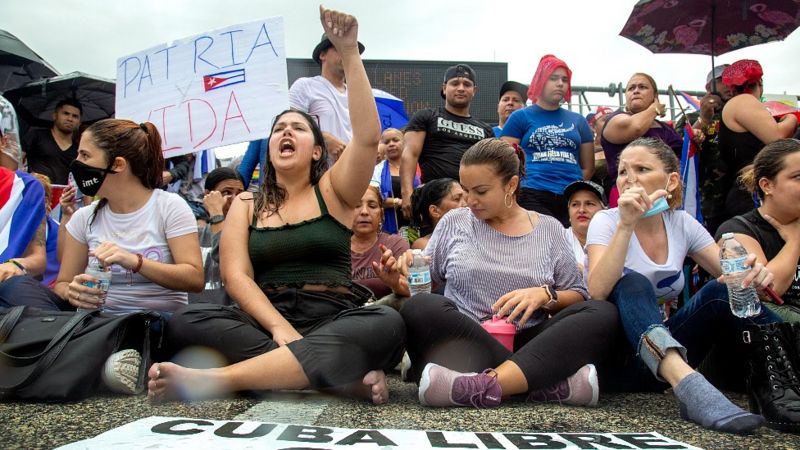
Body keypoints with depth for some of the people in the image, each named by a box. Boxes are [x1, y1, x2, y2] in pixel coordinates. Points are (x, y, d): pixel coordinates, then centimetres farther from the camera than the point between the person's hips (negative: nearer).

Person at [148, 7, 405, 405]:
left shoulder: (332, 190, 11)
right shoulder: (246, 205, 15)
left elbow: (368, 135, -7)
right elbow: (236, 276, 0)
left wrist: (349, 54, -11)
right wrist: (280, 328, -18)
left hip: (335, 320, -1)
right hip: (265, 321, 1)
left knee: (387, 324, -34)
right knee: (186, 322, -26)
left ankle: (214, 379, -40)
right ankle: (343, 375, -34)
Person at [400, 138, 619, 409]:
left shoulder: (549, 228, 11)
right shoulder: (454, 222, 11)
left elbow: (578, 297, 11)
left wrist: (545, 295, -9)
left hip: (528, 345, 1)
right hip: (463, 344, 0)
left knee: (603, 313, -23)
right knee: (419, 307, -31)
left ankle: (483, 387, -39)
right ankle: (552, 383, -31)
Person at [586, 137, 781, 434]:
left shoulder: (682, 223, 3)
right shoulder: (606, 221, -9)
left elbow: (732, 274, -4)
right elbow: (597, 292, -26)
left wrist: (752, 277, -27)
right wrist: (626, 225, -34)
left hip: (668, 349, 4)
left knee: (722, 291, -19)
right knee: (632, 283, -33)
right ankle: (689, 385, -54)